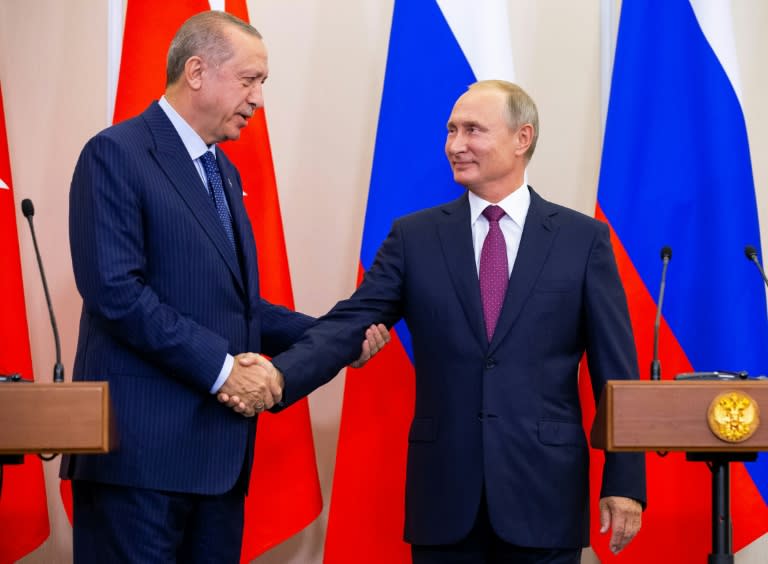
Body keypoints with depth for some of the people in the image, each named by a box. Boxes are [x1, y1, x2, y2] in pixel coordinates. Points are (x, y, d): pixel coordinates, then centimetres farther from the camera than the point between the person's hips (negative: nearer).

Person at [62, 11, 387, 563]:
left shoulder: (223, 173, 21)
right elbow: (115, 289, -17)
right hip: (143, 445, -8)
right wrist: (221, 367, -18)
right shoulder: (118, 154, -7)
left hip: (218, 451, 8)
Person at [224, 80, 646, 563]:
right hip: (443, 488, 2)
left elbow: (615, 369, 1)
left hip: (544, 487, -1)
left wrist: (625, 481, -3)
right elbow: (350, 324, -3)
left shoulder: (583, 239, 2)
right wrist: (278, 375, -21)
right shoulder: (415, 237, 7)